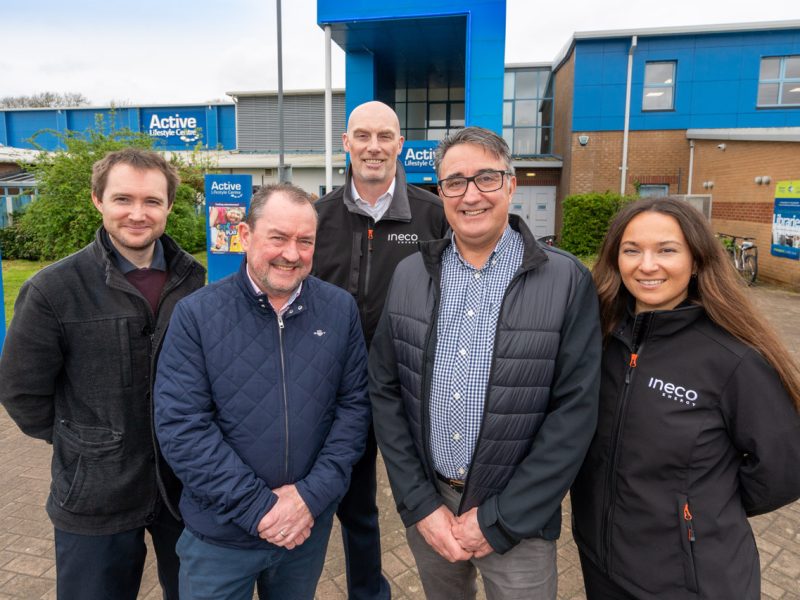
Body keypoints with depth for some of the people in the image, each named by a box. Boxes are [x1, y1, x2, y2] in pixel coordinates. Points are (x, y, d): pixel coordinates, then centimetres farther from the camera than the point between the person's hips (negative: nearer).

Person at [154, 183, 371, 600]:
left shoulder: (341, 309, -5)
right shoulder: (196, 314, -12)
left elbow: (354, 405, -4)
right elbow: (180, 426, -15)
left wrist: (312, 495, -13)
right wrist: (257, 507, -17)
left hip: (311, 526, 2)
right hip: (220, 534, -2)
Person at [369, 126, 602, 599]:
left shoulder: (568, 281, -12)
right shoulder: (409, 276, -3)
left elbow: (575, 411, -13)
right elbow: (386, 392, -1)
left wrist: (499, 519, -12)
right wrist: (420, 504, -6)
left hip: (518, 517, -3)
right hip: (426, 506, 3)